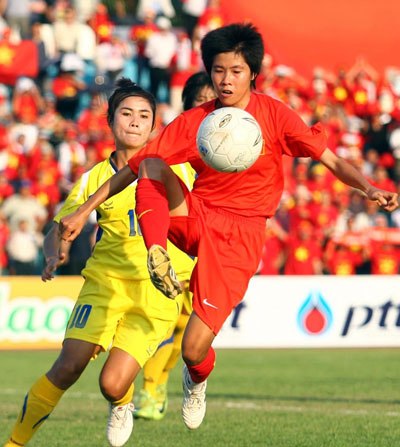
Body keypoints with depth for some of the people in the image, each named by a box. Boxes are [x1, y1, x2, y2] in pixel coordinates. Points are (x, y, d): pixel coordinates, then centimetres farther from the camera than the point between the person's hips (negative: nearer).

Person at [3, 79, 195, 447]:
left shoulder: (174, 169, 1)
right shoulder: (95, 178, 5)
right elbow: (59, 227, 9)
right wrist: (54, 254, -13)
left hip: (157, 291, -1)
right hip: (105, 281, 1)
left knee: (113, 385, -15)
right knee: (67, 368, -18)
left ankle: (122, 406, 23)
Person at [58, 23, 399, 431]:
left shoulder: (274, 115, -6)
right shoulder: (193, 122, 0)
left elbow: (330, 160, -6)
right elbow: (134, 167, 2)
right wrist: (82, 212, -3)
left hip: (239, 237, -2)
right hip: (194, 217, 2)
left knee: (194, 349, -8)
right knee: (154, 166, -27)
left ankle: (197, 381, 29)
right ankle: (157, 258, -34)